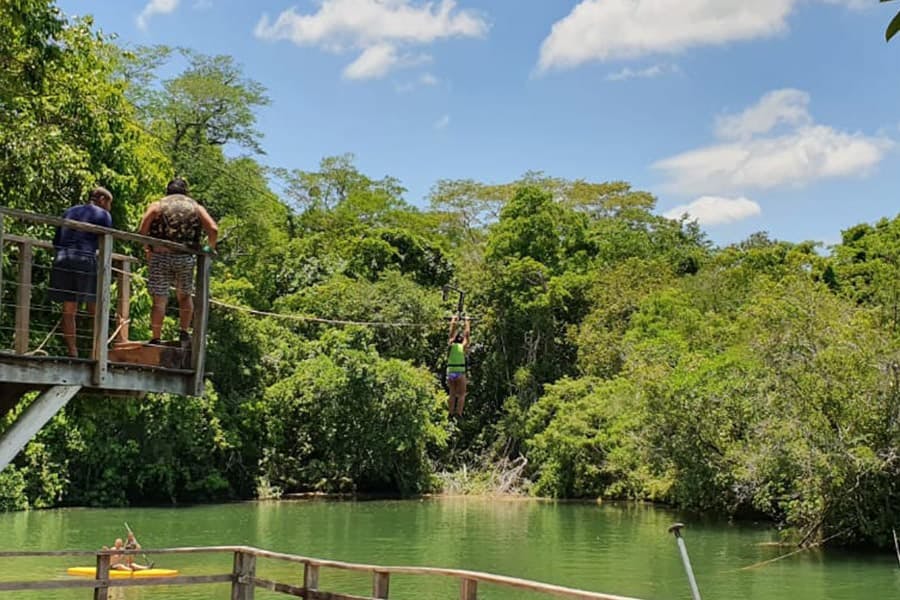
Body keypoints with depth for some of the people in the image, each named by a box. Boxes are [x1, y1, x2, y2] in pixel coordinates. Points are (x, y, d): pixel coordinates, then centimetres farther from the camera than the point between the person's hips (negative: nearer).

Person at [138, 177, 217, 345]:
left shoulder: (157, 205, 8)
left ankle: (156, 338, 2)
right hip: (185, 258, 1)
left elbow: (143, 229, -4)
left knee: (159, 300, 2)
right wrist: (211, 248, 12)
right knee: (185, 295, 19)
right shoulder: (196, 207, 11)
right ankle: (184, 332, 12)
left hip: (160, 256, -1)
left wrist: (147, 249, 9)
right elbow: (213, 229, -2)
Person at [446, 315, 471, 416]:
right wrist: (467, 321, 26)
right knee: (461, 394, 1)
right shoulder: (463, 346, 2)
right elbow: (467, 333, 14)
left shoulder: (451, 345, 7)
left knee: (452, 394, 8)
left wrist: (454, 319, 25)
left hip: (450, 372, 3)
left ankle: (451, 413, 0)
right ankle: (459, 413, -11)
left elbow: (452, 329, 14)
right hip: (460, 372, -3)